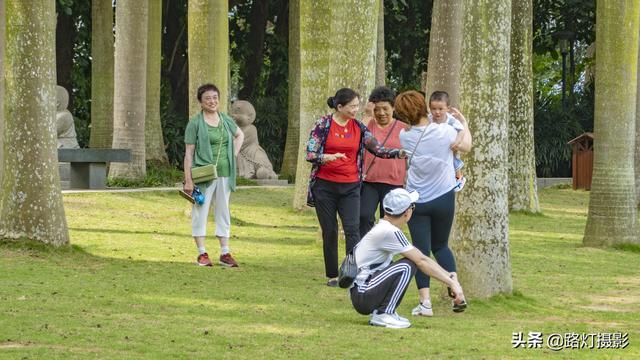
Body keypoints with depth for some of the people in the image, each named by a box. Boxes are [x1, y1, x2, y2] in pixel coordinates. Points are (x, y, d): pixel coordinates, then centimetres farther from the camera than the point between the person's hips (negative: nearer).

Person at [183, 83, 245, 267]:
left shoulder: (226, 120, 9)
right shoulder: (195, 123, -5)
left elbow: (240, 135, 29)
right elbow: (189, 152, -7)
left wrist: (234, 154, 12)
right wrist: (188, 179, -14)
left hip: (224, 173, 5)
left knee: (223, 211, 9)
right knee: (201, 211, -2)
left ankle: (225, 253, 15)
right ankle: (202, 253, 5)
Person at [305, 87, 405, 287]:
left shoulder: (359, 128, 4)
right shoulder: (323, 124, -4)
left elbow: (378, 149, 1)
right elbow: (310, 154, -8)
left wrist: (399, 153, -15)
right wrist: (327, 158, -27)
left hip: (350, 188, 1)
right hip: (325, 186, -1)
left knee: (352, 229, -12)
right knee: (329, 232, 5)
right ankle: (332, 276, 16)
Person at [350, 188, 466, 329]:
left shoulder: (383, 228, 14)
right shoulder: (389, 232, -16)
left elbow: (420, 258, 15)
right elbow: (421, 261, -16)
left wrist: (451, 278, 10)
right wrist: (452, 283, -14)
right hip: (362, 296, -10)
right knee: (406, 266, -18)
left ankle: (382, 312, 9)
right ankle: (382, 314, -15)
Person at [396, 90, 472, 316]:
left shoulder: (405, 136, -8)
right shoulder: (444, 131, -11)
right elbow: (466, 147, 8)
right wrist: (464, 123, 22)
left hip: (416, 201, -1)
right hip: (443, 198, 1)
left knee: (421, 250, 3)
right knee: (441, 246, 19)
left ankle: (425, 302, -5)